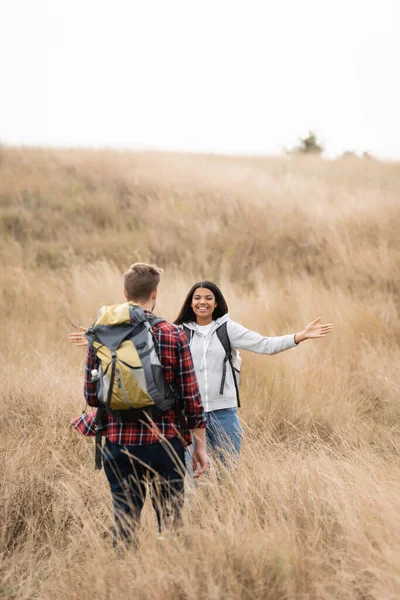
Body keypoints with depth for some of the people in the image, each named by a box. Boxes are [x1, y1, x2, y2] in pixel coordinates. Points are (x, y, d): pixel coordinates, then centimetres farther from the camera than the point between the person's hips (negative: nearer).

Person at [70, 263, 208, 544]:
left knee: (124, 522, 11)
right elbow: (191, 396, -5)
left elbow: (92, 396, 3)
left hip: (119, 443, 2)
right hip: (164, 443, -2)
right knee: (170, 521, 7)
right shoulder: (173, 335, -6)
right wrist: (200, 446, 4)